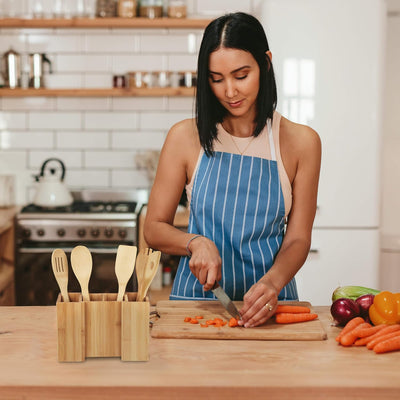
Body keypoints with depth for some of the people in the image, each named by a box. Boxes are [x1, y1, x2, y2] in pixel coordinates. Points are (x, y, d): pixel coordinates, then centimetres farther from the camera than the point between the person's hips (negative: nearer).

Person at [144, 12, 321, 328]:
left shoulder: (301, 142, 2)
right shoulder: (186, 137, 2)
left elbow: (298, 239, 2)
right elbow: (154, 228, 7)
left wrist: (272, 282, -18)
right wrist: (196, 242, -13)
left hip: (267, 302, 0)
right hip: (196, 297, 1)